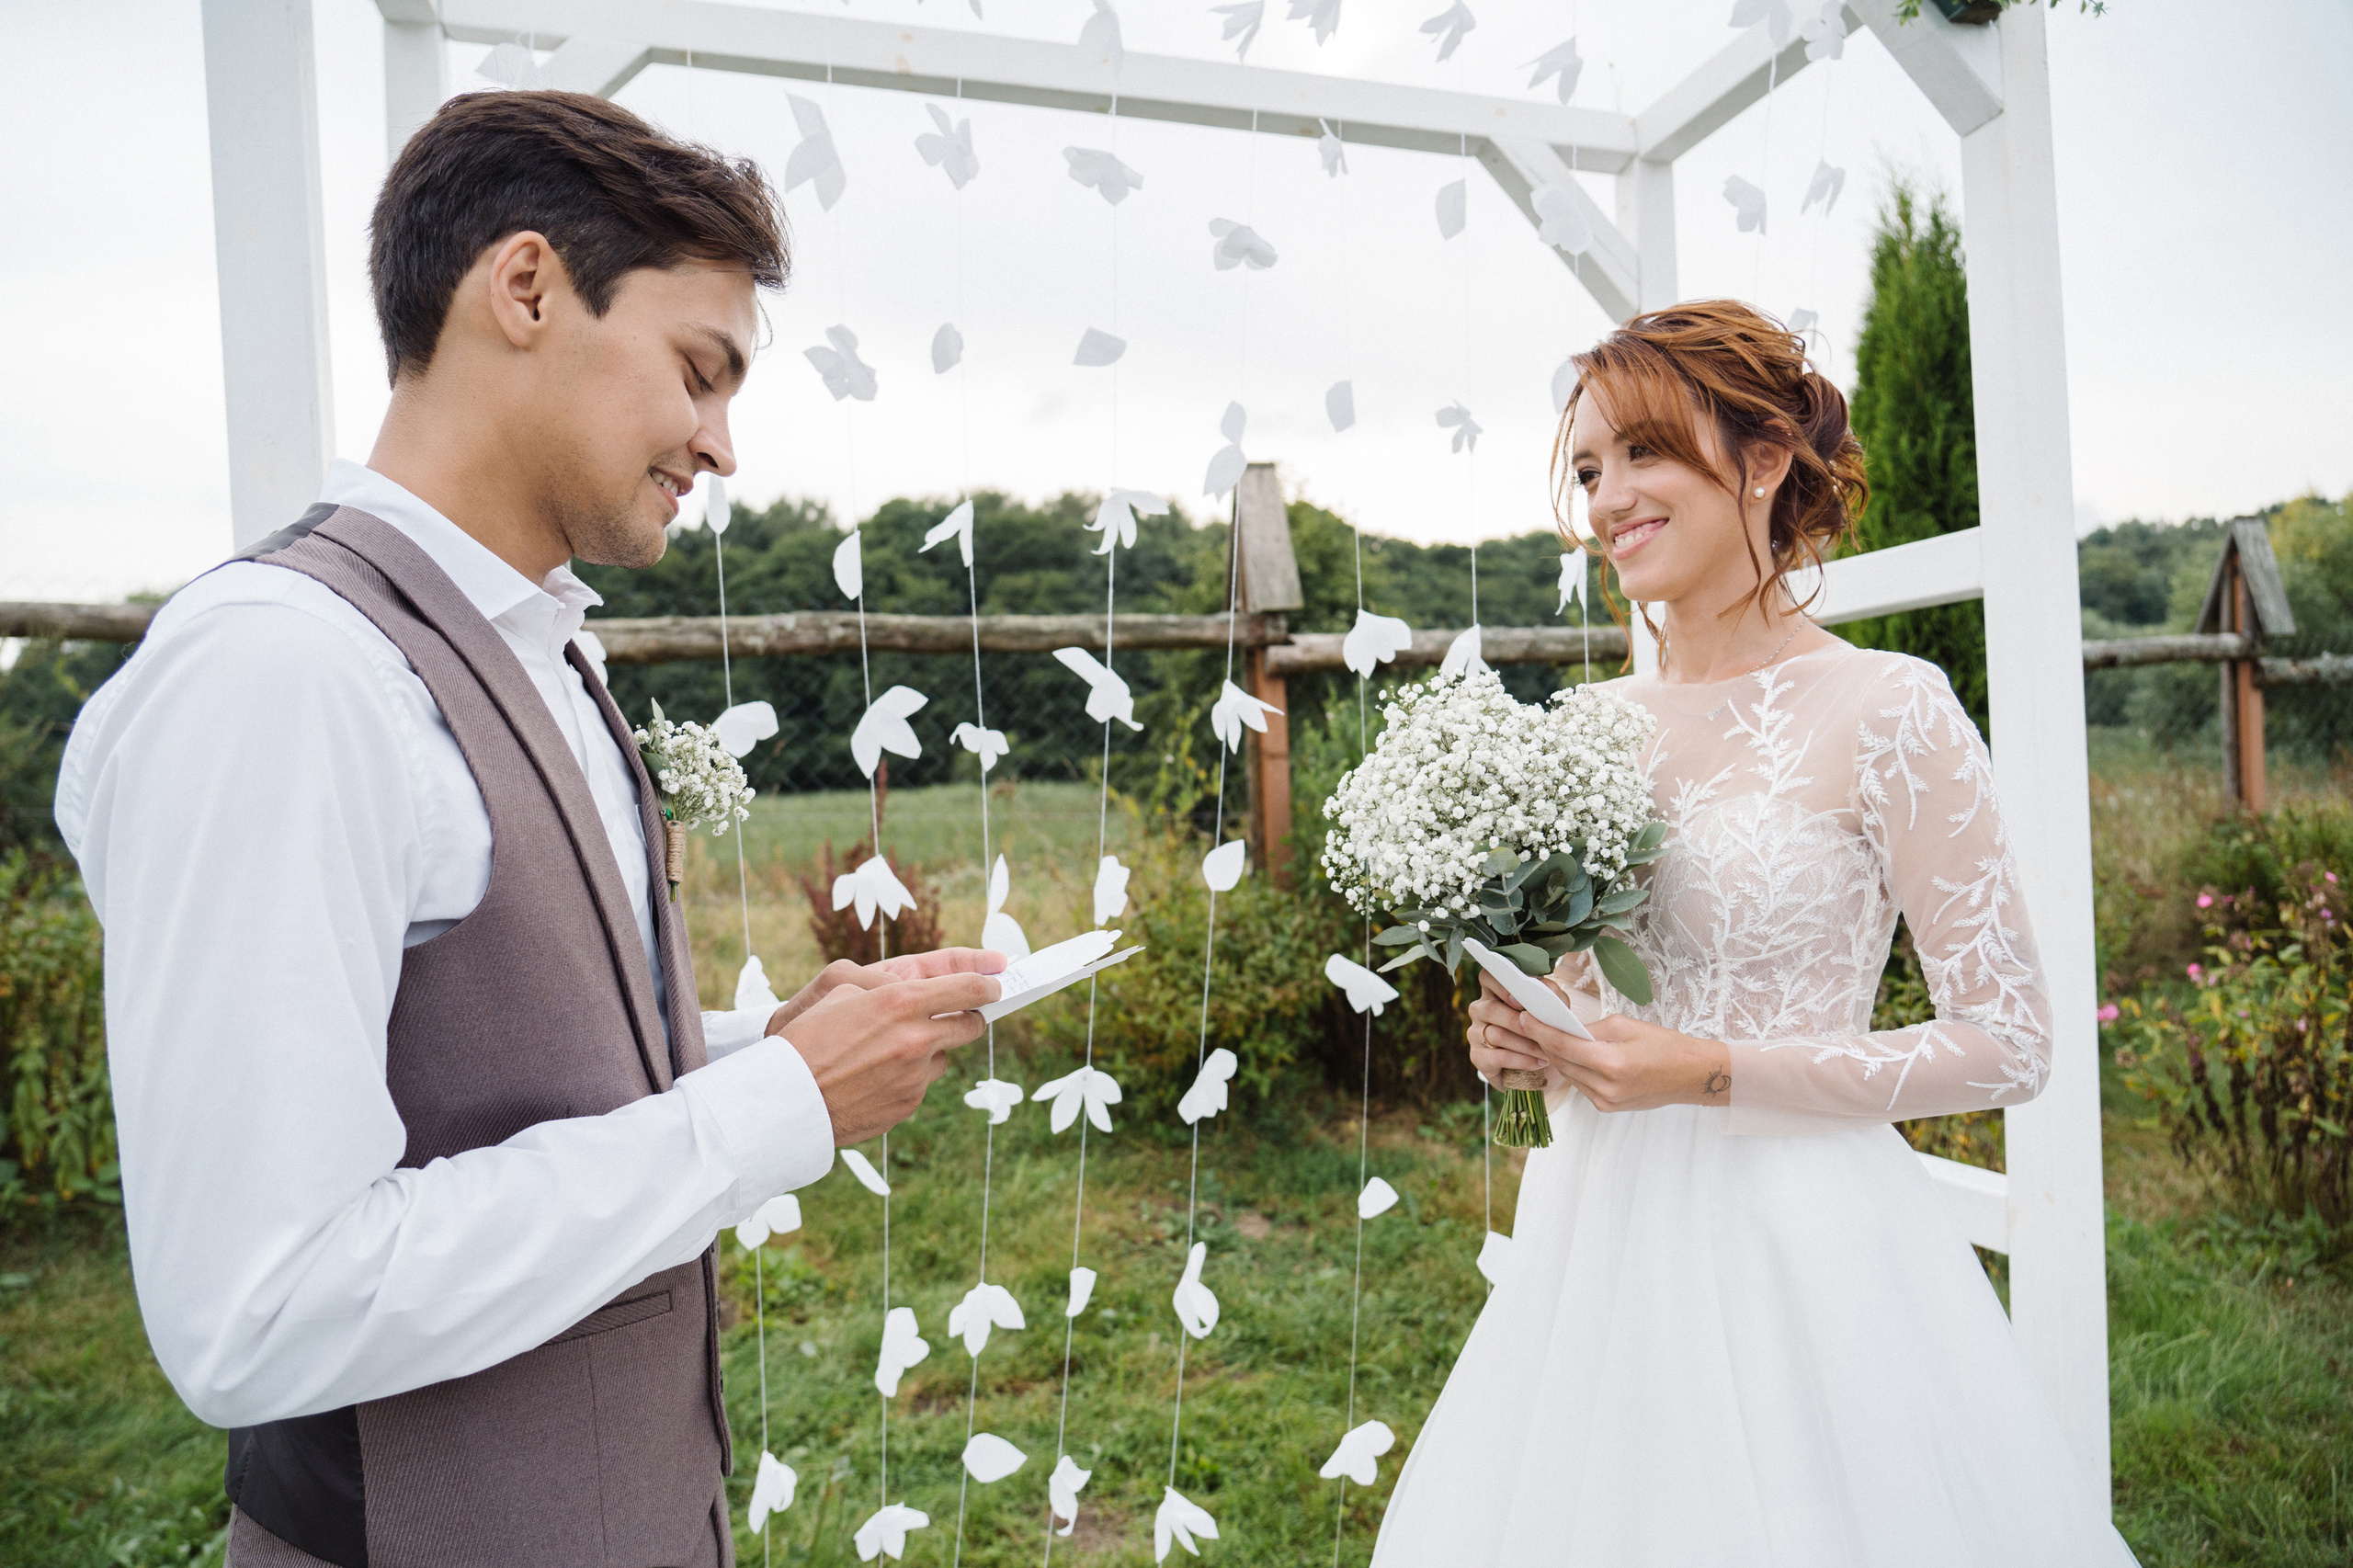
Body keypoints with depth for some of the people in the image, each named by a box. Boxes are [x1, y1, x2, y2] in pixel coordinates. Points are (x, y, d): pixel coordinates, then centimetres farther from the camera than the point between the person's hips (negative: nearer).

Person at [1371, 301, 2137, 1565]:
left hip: (1797, 1245, -5)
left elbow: (2008, 1044, -10)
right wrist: (1518, 1034, -5)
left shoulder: (1889, 711, -11)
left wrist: (1714, 1071, -17)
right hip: (1595, 1240, 5)